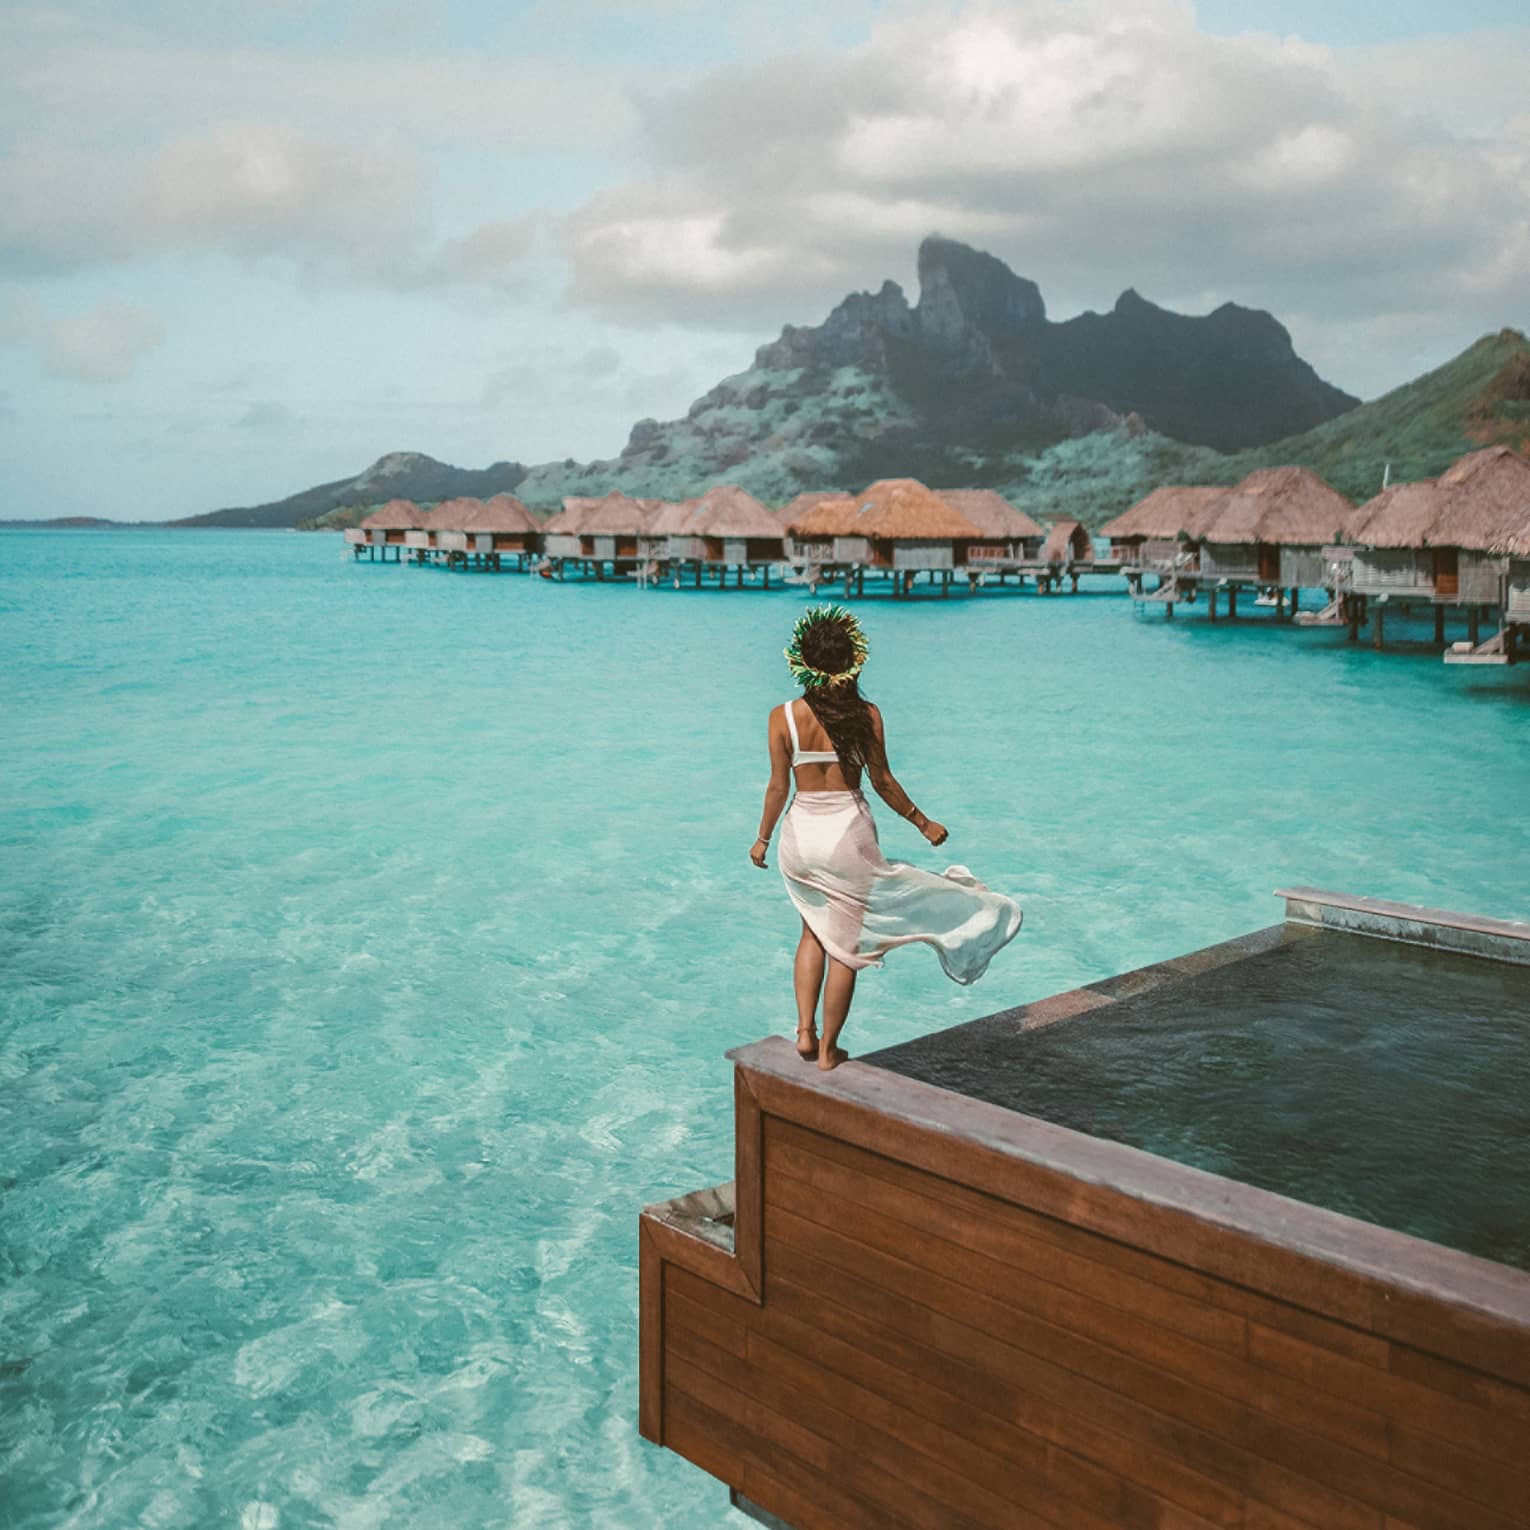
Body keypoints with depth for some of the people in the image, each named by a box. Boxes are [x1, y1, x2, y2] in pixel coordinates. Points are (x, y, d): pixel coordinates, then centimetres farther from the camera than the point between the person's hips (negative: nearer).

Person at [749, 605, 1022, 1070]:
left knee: (814, 930, 26)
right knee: (845, 944, 12)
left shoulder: (782, 717, -8)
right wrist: (923, 823, 9)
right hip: (848, 835, -2)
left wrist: (763, 838, 11)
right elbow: (883, 782, -5)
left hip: (800, 835, 3)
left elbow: (778, 786, -4)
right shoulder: (866, 715, -10)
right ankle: (828, 1049, 22)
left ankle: (805, 1032, 20)